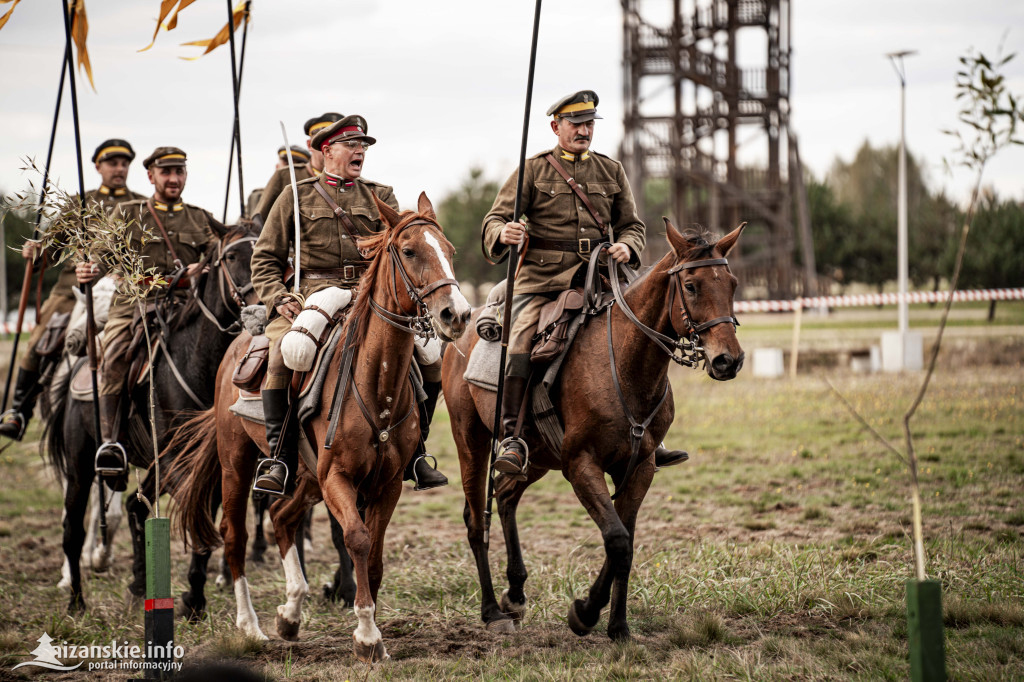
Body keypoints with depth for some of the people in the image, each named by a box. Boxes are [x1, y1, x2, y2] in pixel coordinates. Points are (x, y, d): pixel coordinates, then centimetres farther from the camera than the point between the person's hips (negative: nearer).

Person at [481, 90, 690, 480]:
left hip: (597, 278, 3)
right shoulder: (533, 170, 6)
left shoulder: (611, 171, 16)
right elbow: (494, 220, 2)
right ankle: (511, 437, -27)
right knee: (522, 341, -26)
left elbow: (632, 225, 19)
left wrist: (627, 247, -5)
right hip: (541, 278, -3)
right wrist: (503, 233, -23)